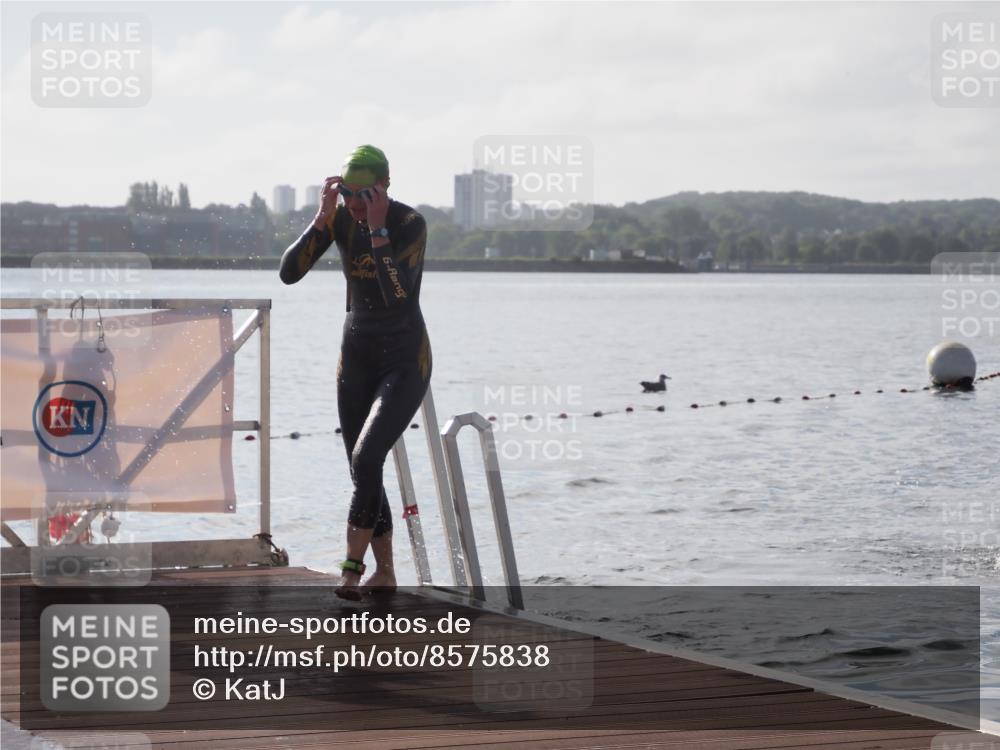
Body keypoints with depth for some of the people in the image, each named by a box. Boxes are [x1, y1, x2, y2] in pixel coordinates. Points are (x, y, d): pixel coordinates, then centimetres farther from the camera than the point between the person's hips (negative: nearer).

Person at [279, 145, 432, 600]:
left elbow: (397, 295, -32)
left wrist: (378, 229, -33)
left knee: (366, 458, -23)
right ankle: (385, 573, 23)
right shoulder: (339, 218, -4)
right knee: (364, 472, 9)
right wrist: (322, 218, -22)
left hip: (406, 362, -6)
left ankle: (352, 566, -14)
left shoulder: (411, 224, -20)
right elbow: (289, 273, -12)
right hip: (356, 357, 6)